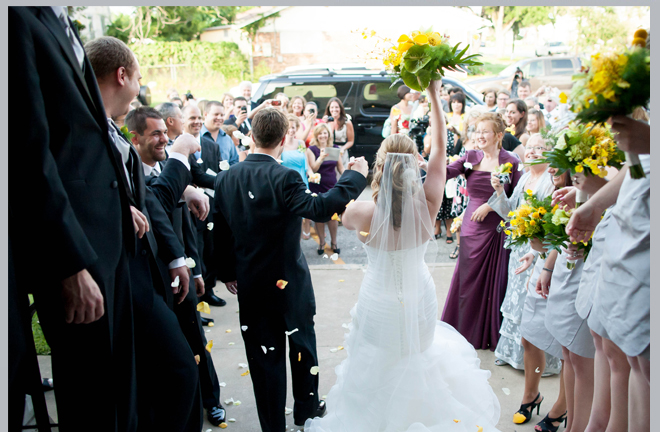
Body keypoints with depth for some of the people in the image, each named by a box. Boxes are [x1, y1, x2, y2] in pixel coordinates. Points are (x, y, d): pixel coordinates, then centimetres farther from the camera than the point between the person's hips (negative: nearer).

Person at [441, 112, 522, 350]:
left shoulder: (511, 162, -3)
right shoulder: (470, 157, 4)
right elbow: (446, 172, -12)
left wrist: (491, 205, -13)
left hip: (498, 229, -2)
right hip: (472, 229, 2)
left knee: (495, 281, 4)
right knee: (468, 279, 7)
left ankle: (493, 335, 23)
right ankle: (466, 332, 25)